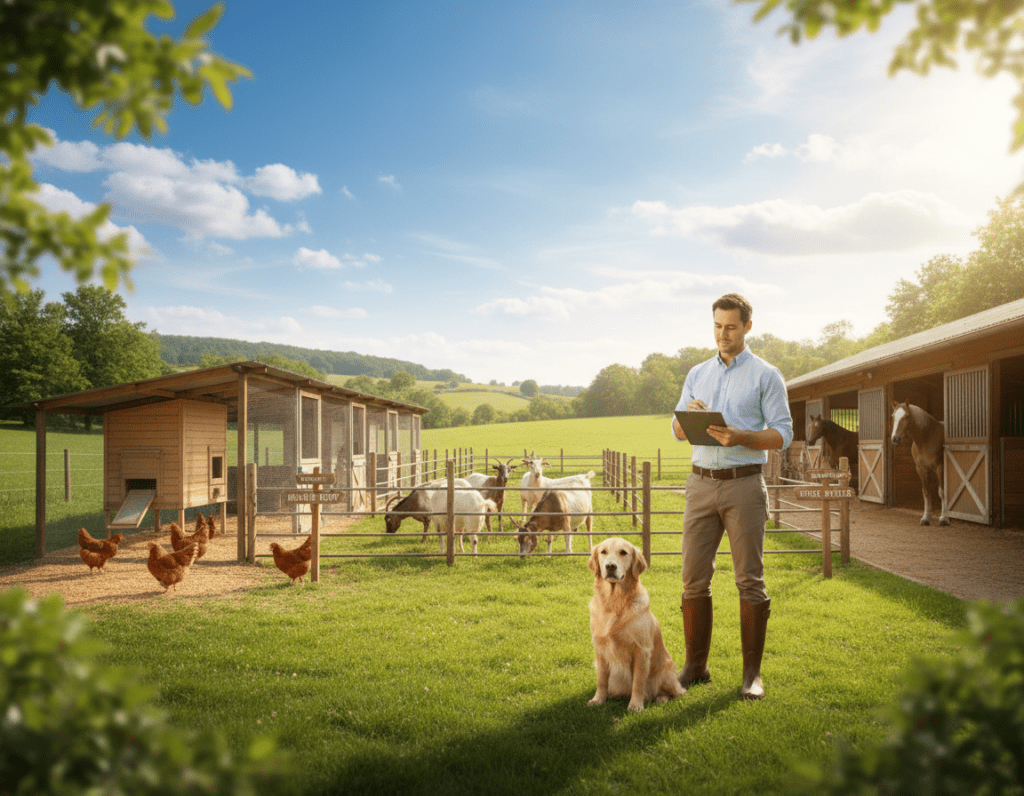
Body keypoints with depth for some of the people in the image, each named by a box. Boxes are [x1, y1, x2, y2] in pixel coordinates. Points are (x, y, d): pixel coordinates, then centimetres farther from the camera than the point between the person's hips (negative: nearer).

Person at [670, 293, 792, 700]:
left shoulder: (766, 375, 1)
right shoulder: (697, 374, 14)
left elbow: (782, 434, -4)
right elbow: (678, 431, 14)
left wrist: (740, 437, -20)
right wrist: (690, 415, -9)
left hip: (744, 485, -4)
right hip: (701, 484, 4)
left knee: (750, 582, -1)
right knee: (694, 579, 4)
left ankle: (752, 673, 9)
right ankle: (695, 666, 16)